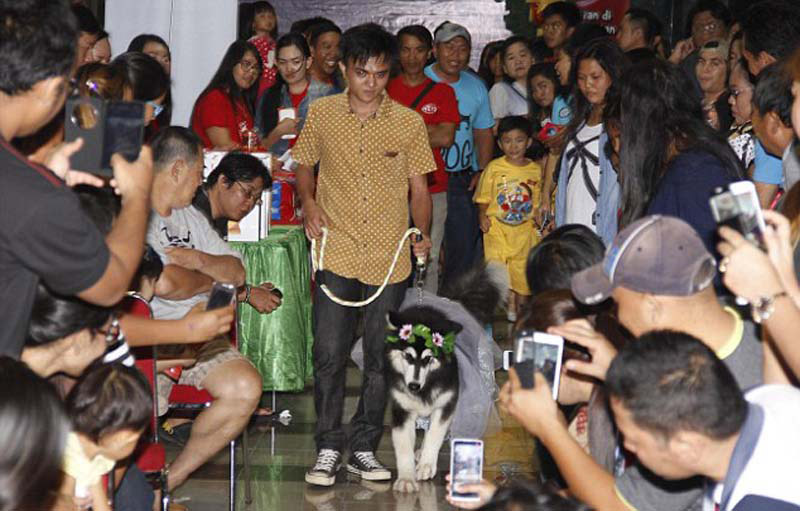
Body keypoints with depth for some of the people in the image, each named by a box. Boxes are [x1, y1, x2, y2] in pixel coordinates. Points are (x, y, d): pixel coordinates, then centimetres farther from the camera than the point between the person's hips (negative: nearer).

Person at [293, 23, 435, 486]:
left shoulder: (410, 122, 1)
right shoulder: (322, 114, 2)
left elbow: (419, 188, 5)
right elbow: (304, 165, 16)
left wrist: (423, 235, -10)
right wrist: (309, 201, -4)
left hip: (390, 258, 1)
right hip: (336, 253, 0)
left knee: (381, 358, 7)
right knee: (329, 355, -3)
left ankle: (365, 449, 19)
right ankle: (329, 449, 8)